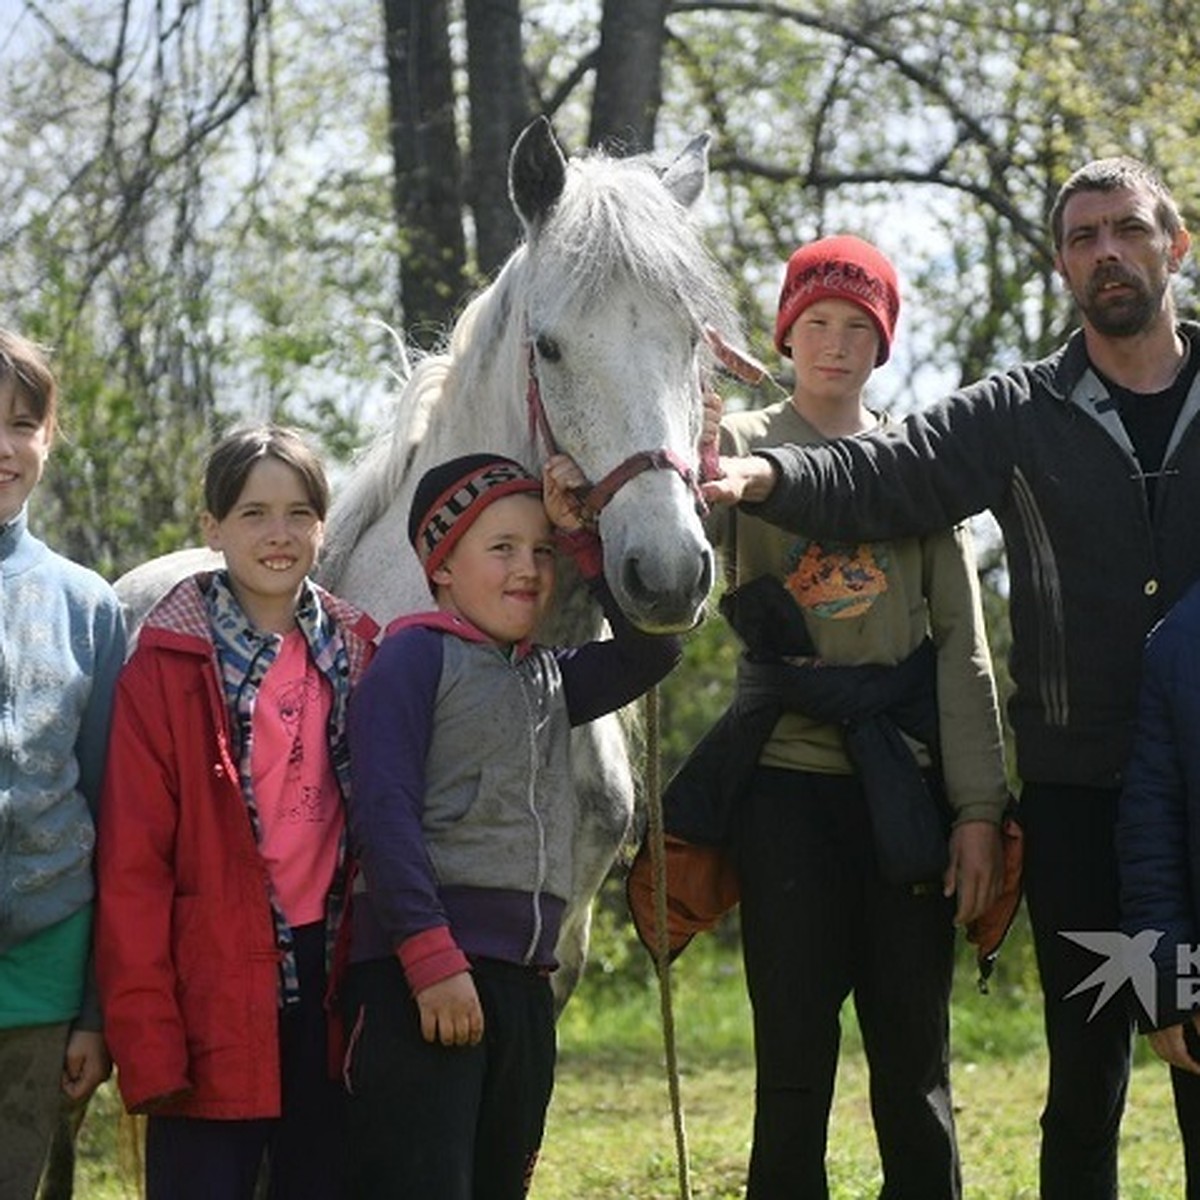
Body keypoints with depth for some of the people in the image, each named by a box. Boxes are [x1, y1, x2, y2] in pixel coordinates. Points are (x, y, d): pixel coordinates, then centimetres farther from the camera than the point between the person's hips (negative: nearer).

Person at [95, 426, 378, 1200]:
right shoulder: (168, 669, -4)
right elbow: (133, 864, -8)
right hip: (214, 995, -4)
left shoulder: (356, 656, 9)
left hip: (331, 982, 4)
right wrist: (146, 1035, -14)